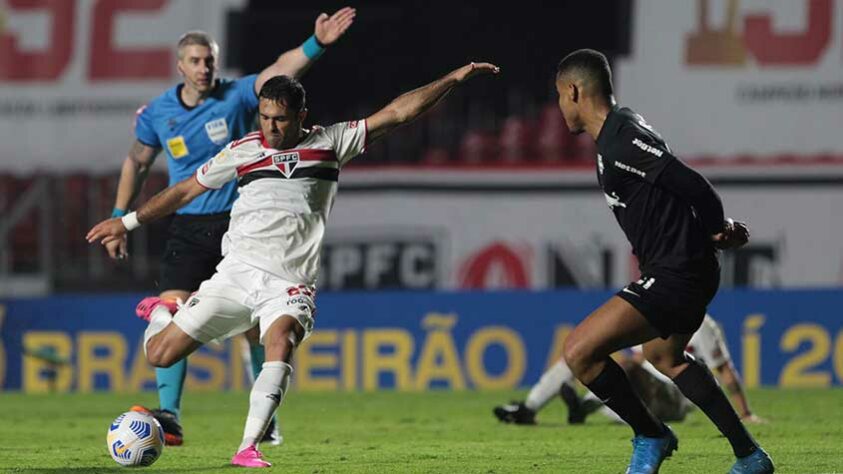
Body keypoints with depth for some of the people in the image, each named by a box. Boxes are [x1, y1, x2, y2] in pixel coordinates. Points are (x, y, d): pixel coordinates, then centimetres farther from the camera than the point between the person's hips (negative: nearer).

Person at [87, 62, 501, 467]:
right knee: (159, 355, -4)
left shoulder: (330, 143, 6)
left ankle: (248, 448, -35)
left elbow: (397, 112, 4)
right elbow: (186, 190, 16)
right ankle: (160, 315, 33)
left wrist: (455, 79, -1)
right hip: (237, 273, 1)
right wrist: (127, 222, 18)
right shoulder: (243, 151, 6)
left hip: (289, 285, -1)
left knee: (282, 342, -34)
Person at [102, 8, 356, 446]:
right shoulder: (158, 113, 1)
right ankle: (169, 415, -16)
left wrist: (316, 44, -38)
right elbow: (136, 163, 16)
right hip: (187, 227, 1)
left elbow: (281, 70, -20)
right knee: (173, 316, -14)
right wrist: (119, 220, 14)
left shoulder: (236, 97, -5)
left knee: (256, 325, 0)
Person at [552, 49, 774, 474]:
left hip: (676, 275, -11)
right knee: (665, 356, 34)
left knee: (579, 352, -16)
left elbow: (691, 186, -26)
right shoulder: (616, 134, 12)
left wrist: (720, 231, -10)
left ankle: (650, 437, 3)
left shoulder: (621, 139, -20)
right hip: (678, 268, 11)